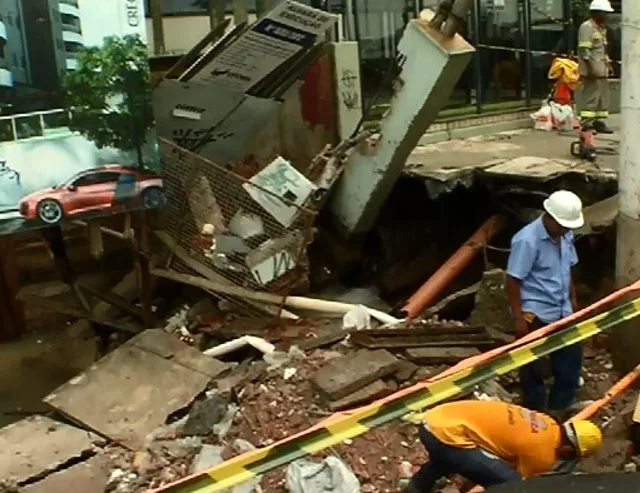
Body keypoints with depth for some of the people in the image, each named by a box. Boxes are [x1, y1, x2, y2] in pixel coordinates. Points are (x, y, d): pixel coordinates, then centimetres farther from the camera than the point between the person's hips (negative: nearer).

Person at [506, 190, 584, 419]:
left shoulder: (566, 236, 3)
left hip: (561, 311, 8)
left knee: (571, 358, 13)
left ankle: (557, 408, 31)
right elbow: (513, 280, -19)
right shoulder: (527, 240, -21)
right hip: (535, 314, -8)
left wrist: (573, 298, 19)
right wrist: (518, 317, -19)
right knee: (534, 366, 6)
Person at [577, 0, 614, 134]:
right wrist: (590, 68, -23)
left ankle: (600, 122, 15)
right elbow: (583, 50, -18)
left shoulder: (601, 28, 19)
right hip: (592, 70, -10)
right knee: (591, 97, -10)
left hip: (601, 70, 10)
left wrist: (608, 64, 18)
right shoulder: (586, 27, -11)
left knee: (603, 97, 10)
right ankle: (586, 124, -6)